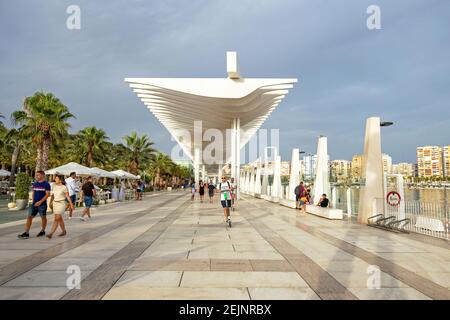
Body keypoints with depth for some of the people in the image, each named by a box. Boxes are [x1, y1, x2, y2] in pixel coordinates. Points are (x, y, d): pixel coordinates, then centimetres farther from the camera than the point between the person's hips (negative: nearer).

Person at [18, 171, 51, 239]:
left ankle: (42, 231, 24)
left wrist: (40, 201, -20)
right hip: (34, 204, 6)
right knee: (29, 217, -2)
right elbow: (33, 192, 20)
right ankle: (26, 233, -1)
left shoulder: (46, 184, -9)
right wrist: (33, 201, 11)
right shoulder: (34, 184, 10)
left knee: (43, 217, 9)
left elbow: (48, 194, -14)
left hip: (42, 204, -5)